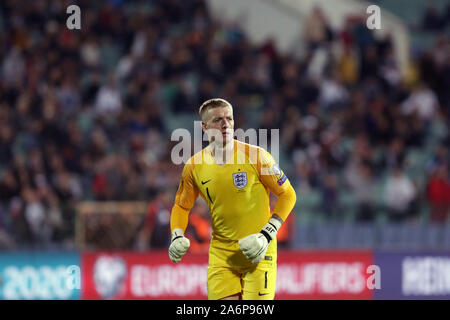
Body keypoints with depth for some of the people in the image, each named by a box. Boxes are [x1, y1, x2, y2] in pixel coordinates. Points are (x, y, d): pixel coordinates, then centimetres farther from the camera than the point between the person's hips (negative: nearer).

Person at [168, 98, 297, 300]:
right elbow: (181, 205, 16)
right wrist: (177, 236, -3)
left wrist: (267, 234, -11)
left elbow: (287, 194, -1)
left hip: (258, 252, -3)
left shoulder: (255, 156, -9)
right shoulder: (195, 166, 1)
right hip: (220, 252, 3)